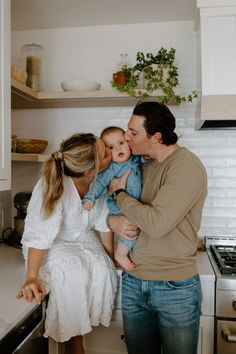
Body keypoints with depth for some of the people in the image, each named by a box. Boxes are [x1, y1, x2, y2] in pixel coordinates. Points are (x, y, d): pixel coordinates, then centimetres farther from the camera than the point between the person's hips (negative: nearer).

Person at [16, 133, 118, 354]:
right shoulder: (54, 187, -34)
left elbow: (103, 222, -5)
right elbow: (41, 235, -31)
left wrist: (112, 256, -1)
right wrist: (31, 279, -35)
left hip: (82, 237, 5)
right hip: (51, 245, -4)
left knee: (103, 269, -20)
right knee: (74, 272, -30)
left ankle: (78, 334, 5)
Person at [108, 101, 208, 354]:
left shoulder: (187, 167, -17)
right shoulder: (145, 167, 6)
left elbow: (157, 223, -26)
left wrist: (119, 193, -12)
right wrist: (112, 219, -10)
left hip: (175, 287, -6)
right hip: (133, 282, 6)